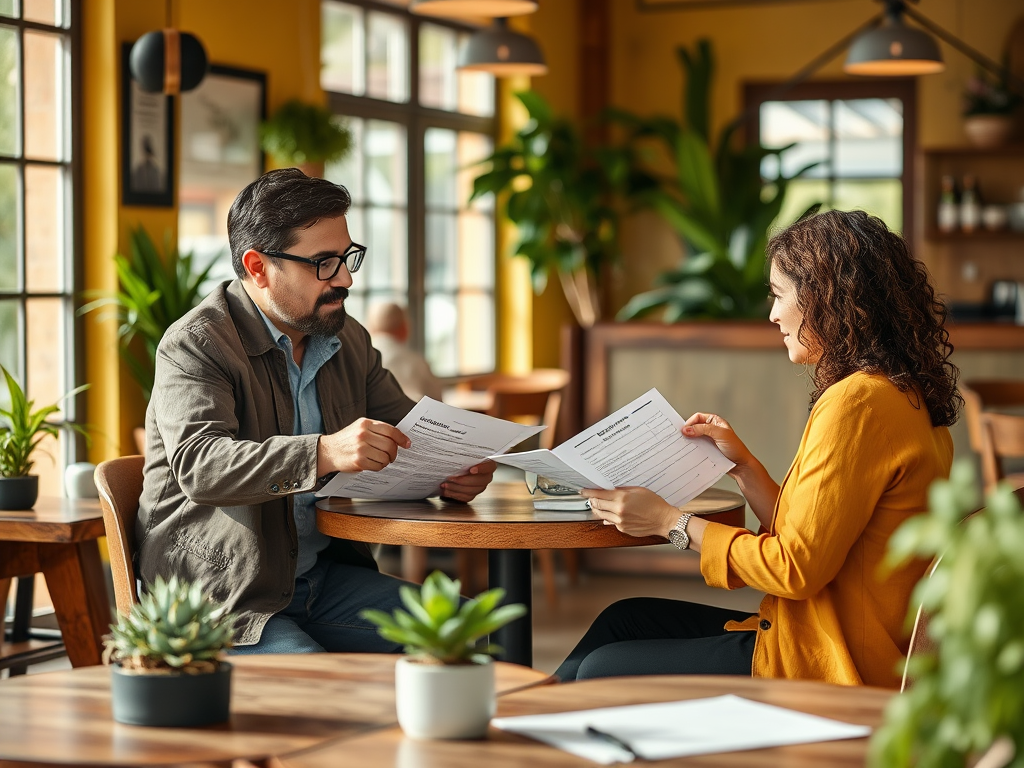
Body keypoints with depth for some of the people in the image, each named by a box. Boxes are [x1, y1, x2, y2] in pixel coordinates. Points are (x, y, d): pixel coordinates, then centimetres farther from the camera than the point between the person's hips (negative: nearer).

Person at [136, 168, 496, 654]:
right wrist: (324, 453, -42)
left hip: (324, 575, 7)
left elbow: (409, 435, 20)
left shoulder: (349, 341, 12)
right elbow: (199, 464, -28)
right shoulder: (195, 344, -12)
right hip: (219, 596, -7)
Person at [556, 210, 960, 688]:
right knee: (625, 618, 17)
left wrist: (671, 523, -10)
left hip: (826, 667, -10)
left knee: (602, 672, -2)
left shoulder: (858, 402, -20)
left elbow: (796, 568, -19)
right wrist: (743, 465, 11)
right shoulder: (896, 395, 12)